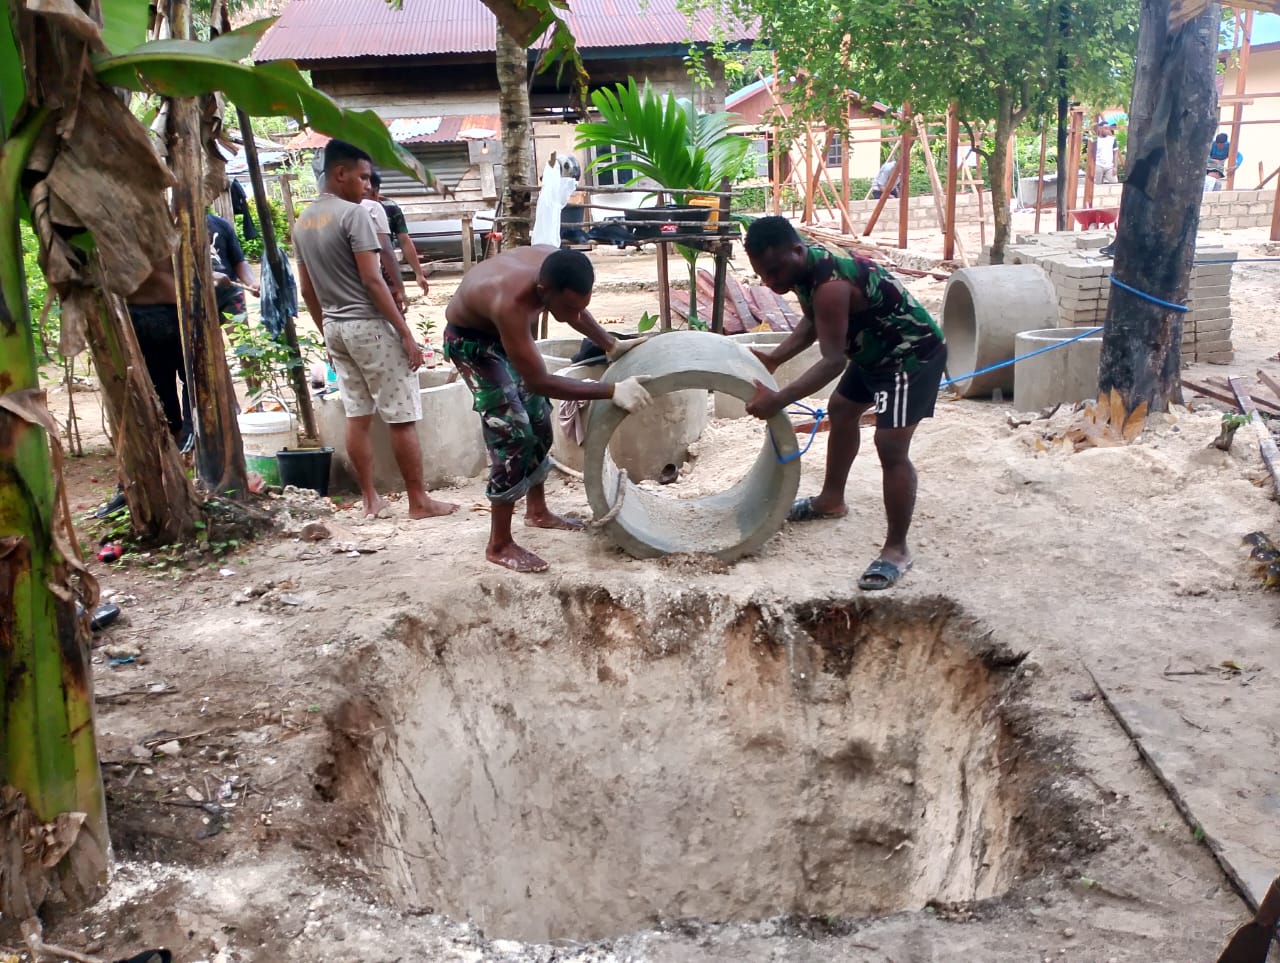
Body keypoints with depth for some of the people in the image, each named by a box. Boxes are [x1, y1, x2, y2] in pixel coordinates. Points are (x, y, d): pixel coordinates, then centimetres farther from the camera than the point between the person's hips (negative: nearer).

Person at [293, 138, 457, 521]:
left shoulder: (303, 222, 11)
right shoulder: (354, 213, -13)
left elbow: (307, 289, 15)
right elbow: (372, 280, -19)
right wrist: (405, 332, -16)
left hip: (335, 326, 8)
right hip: (369, 325, -8)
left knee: (356, 415, 11)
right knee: (401, 417, -2)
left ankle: (370, 499, 17)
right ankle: (419, 501, 2)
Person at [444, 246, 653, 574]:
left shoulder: (556, 264, -24)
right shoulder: (511, 303, -44)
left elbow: (573, 309, 1)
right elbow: (539, 381, -37)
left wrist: (611, 345, -2)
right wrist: (612, 391, -39)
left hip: (505, 331, 8)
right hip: (471, 339, -8)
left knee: (538, 420, 14)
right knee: (513, 432, -15)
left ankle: (537, 511, 34)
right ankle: (499, 545, -6)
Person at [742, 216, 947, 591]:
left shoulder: (830, 284, -35)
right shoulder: (804, 267, -4)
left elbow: (832, 360, -36)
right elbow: (812, 321, 11)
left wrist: (778, 400, -38)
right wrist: (774, 358, 1)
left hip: (914, 354, -11)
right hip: (875, 349, 11)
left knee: (890, 445, -17)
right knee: (841, 410, 24)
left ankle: (896, 549, -7)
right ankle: (832, 500, 43)